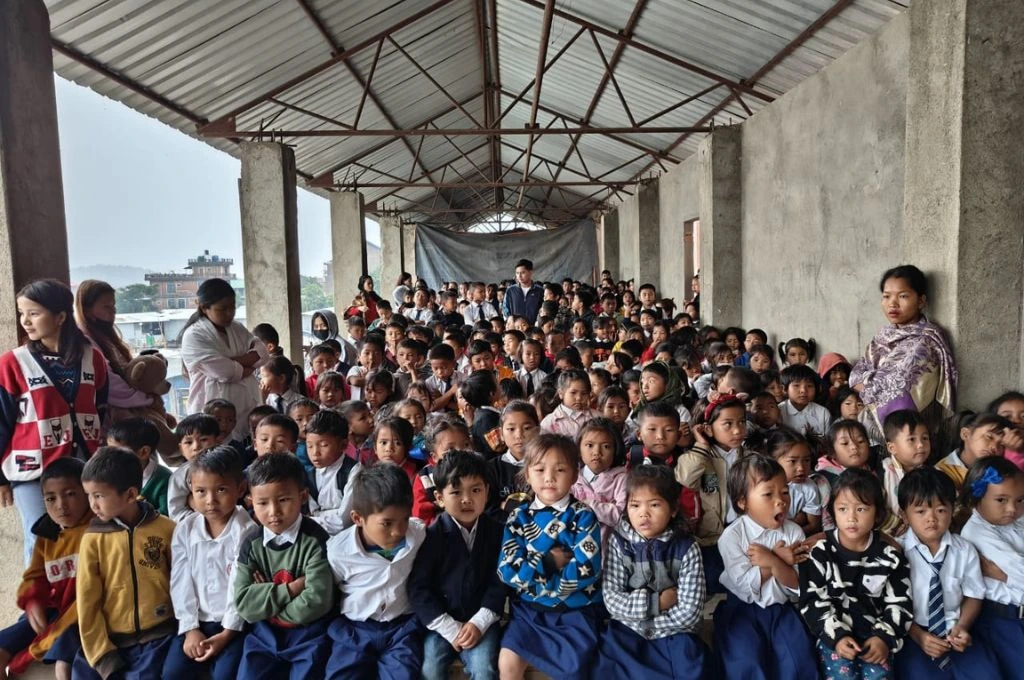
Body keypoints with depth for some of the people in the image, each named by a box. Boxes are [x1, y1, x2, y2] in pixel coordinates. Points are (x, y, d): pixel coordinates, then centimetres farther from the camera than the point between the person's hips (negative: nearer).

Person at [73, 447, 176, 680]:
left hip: (159, 637, -2)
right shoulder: (93, 538, -2)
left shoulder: (166, 529, -5)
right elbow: (87, 601, 0)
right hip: (112, 640, 2)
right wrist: (102, 655, -3)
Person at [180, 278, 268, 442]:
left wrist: (232, 361, -15)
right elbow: (225, 372, -19)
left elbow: (262, 353, -1)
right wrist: (249, 366, -2)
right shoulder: (193, 337, -9)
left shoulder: (237, 329, 13)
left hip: (247, 410, 6)